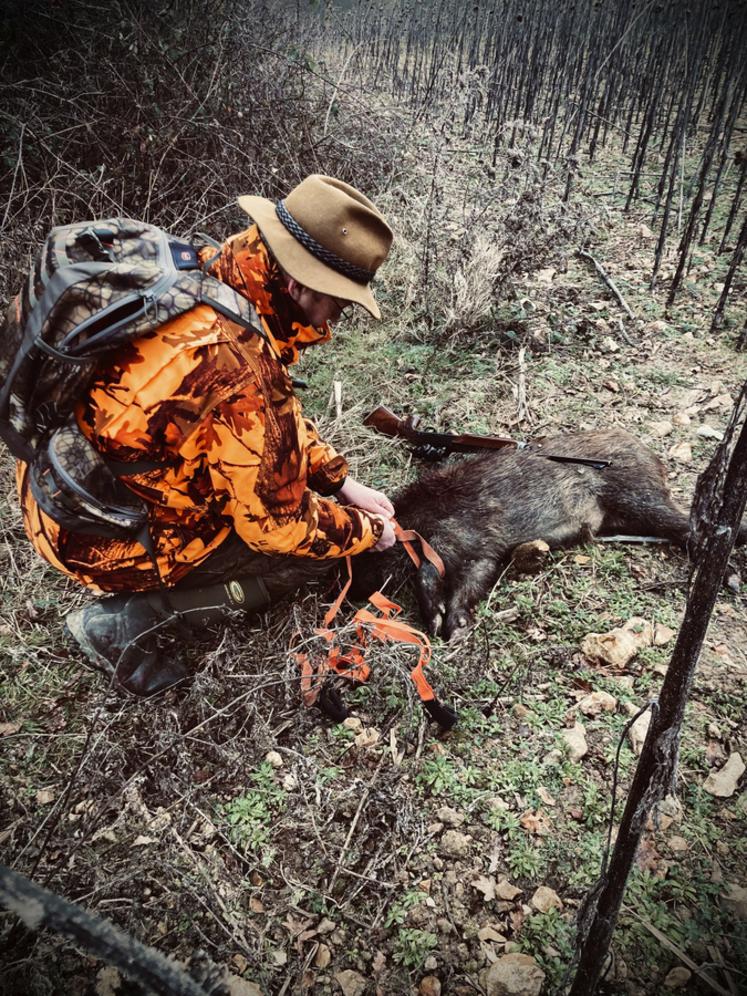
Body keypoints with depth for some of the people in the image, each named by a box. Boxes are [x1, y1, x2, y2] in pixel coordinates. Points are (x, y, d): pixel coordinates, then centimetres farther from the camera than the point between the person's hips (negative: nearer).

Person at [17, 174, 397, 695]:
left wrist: (341, 480, 6)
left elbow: (280, 416, 7)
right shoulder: (242, 374, -35)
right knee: (316, 546, 0)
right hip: (107, 541, -8)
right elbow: (278, 525, -21)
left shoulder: (207, 274, -8)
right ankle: (128, 619, -2)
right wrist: (366, 531, -4)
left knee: (281, 450, 16)